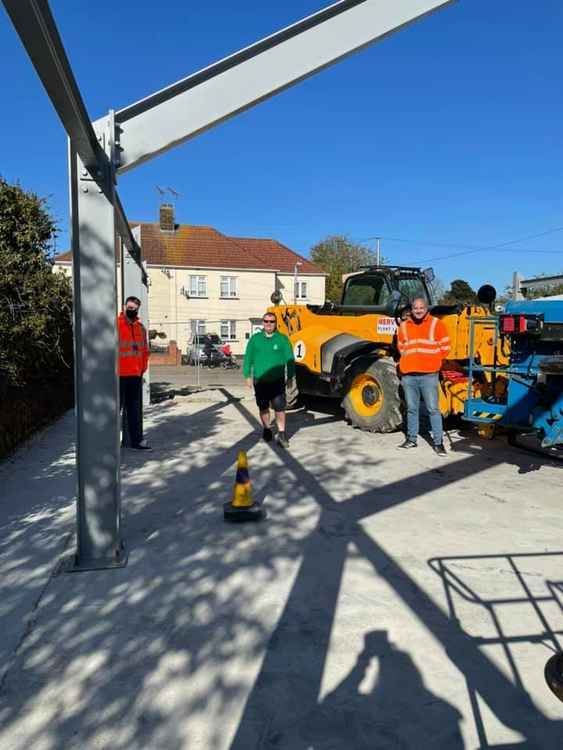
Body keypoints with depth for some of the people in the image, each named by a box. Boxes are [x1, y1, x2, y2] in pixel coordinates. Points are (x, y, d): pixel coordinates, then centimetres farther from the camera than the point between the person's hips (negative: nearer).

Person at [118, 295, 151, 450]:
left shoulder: (140, 327, 14)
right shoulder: (115, 324, -8)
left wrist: (143, 368, 14)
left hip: (135, 375, 6)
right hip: (118, 375, -6)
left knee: (135, 408, 11)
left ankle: (136, 440, 20)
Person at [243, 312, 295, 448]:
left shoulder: (282, 339, -1)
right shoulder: (255, 339, 3)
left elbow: (290, 359, 0)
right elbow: (248, 358, 6)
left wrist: (290, 377, -3)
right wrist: (247, 376, 3)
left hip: (277, 381, -2)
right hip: (260, 381, 2)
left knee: (280, 408, -6)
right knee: (263, 408, 14)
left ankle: (281, 435, 4)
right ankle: (267, 430, 31)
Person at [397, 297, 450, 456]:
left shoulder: (436, 324, 2)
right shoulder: (404, 326, 11)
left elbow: (445, 347, 2)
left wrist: (432, 361, 0)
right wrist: (409, 361, 11)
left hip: (429, 375, -3)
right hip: (408, 375, 3)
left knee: (433, 409, -3)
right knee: (411, 408, 11)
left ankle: (438, 442, 4)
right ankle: (411, 439, 21)